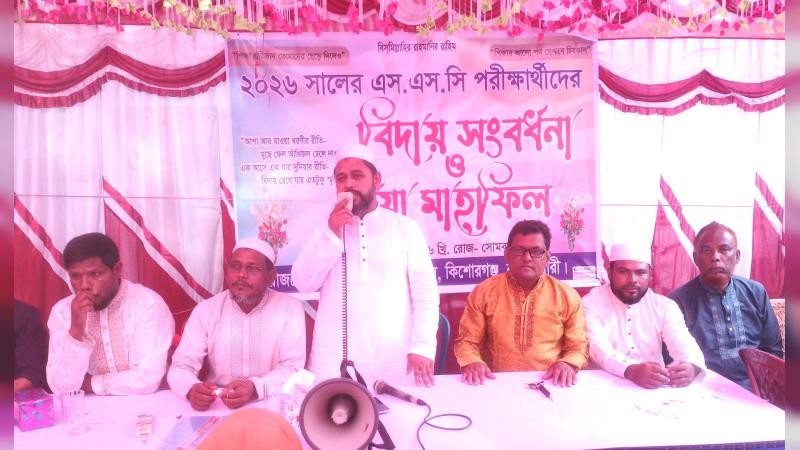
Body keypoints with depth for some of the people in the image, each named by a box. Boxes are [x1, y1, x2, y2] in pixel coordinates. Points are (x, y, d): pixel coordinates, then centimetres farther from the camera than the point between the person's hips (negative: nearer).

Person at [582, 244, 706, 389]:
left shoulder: (665, 306, 5)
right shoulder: (592, 303, -6)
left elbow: (684, 345, -6)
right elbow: (598, 348, -19)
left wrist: (691, 367, -30)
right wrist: (631, 370, -37)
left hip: (655, 388, 4)